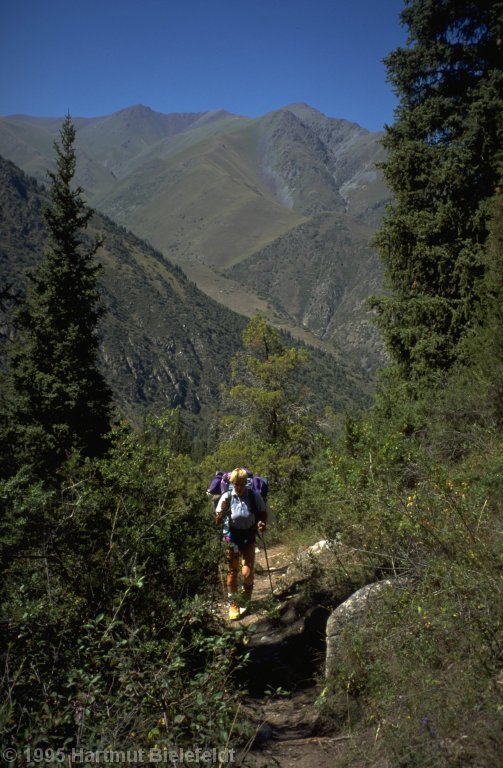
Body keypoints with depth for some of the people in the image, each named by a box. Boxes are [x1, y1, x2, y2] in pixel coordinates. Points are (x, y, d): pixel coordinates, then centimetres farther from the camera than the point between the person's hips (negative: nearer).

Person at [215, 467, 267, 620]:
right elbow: (217, 521, -9)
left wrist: (262, 523, -15)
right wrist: (222, 511, -29)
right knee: (232, 571, 6)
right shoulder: (226, 497, -12)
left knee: (247, 573, -4)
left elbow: (263, 513, 6)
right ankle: (233, 604, 21)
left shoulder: (254, 496, -11)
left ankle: (246, 601, 21)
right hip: (231, 537, 0)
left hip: (248, 537, 0)